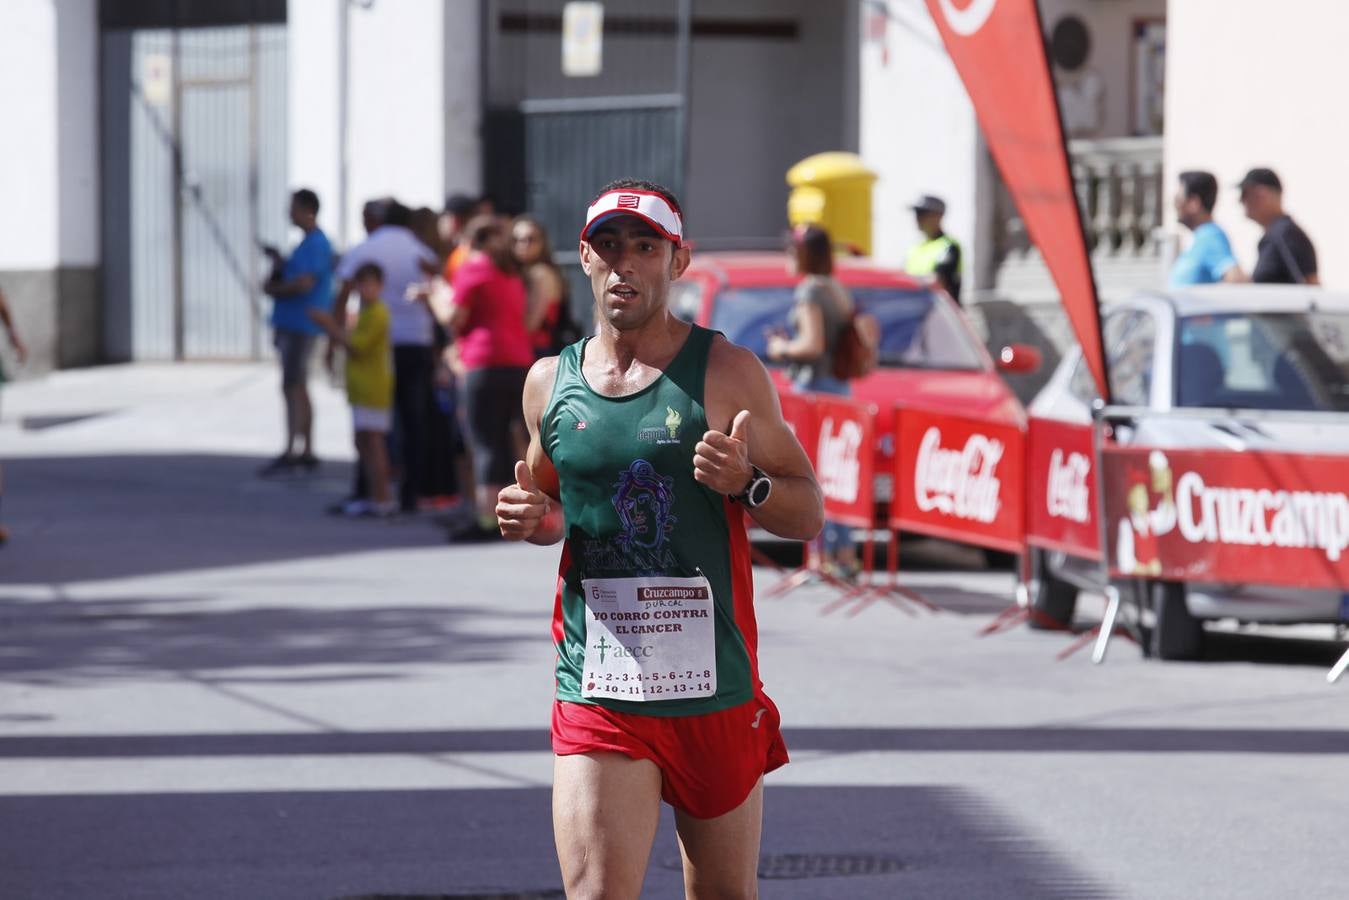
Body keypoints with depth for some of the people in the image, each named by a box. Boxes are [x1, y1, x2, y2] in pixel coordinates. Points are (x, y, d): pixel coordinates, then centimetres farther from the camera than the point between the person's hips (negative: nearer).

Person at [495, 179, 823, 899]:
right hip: (596, 697, 1)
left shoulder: (726, 372, -2)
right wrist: (530, 520, 0)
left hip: (714, 687, -1)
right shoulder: (550, 381, 7)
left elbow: (808, 513, 0)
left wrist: (744, 485, -20)